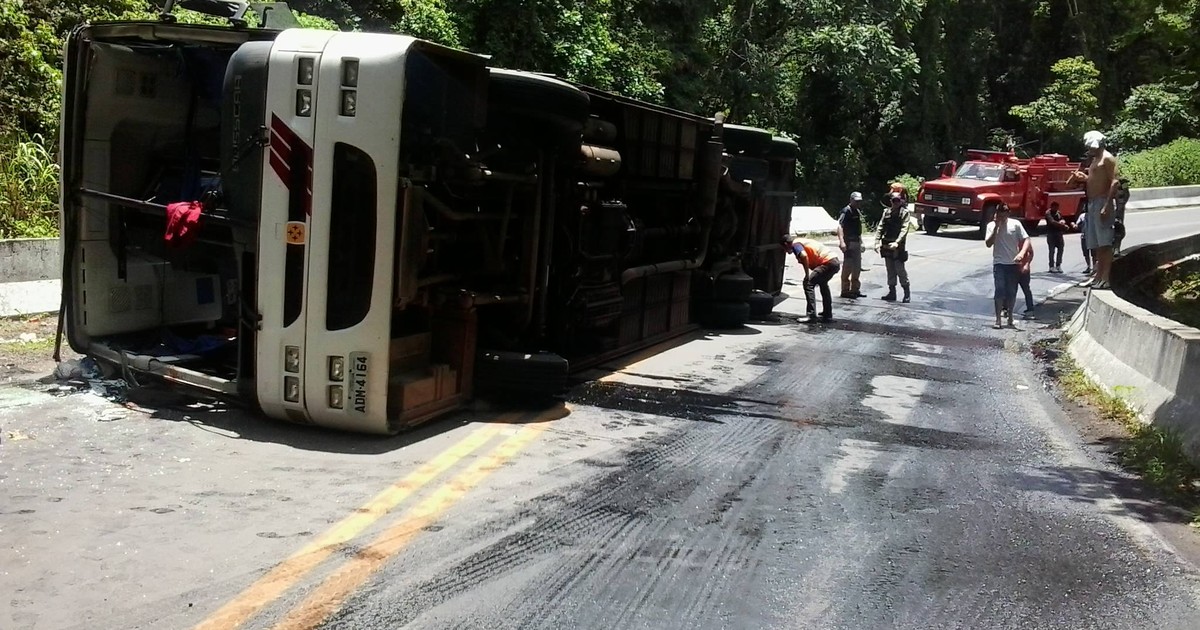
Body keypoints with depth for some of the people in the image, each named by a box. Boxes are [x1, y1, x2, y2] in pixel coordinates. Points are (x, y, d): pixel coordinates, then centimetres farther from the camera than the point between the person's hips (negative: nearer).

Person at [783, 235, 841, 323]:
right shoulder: (802, 241, 27)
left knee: (808, 283, -10)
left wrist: (807, 275, -16)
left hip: (828, 262, -10)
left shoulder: (796, 244, -3)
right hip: (836, 261, 10)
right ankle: (827, 315, 36)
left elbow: (804, 256, -24)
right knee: (822, 283, 30)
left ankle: (811, 315, -14)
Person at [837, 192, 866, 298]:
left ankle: (855, 289, 22)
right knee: (847, 267, -5)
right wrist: (841, 242, -31)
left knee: (857, 267, 13)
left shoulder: (858, 212, 16)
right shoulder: (846, 211, -12)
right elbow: (840, 226, -22)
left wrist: (861, 242, 22)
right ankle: (845, 290, 0)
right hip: (849, 242, -9)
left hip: (857, 242, 9)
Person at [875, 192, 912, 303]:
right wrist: (877, 242, -3)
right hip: (887, 246, 5)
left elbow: (904, 229, -13)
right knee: (890, 270, 10)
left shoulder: (904, 212, -4)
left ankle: (907, 293, 8)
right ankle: (892, 292, 18)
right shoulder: (887, 212, 10)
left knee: (900, 270, -3)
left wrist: (897, 242, -25)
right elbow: (880, 227, 8)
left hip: (898, 247, -5)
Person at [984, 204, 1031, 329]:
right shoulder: (991, 226, 1)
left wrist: (1022, 253, -22)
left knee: (1012, 292, 7)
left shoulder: (1016, 224, -1)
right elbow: (988, 243, -9)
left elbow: (1026, 239, -5)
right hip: (999, 263, -1)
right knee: (999, 291, -8)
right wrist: (996, 227, -14)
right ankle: (998, 320, -6)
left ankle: (1010, 317, 23)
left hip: (1013, 264, 1)